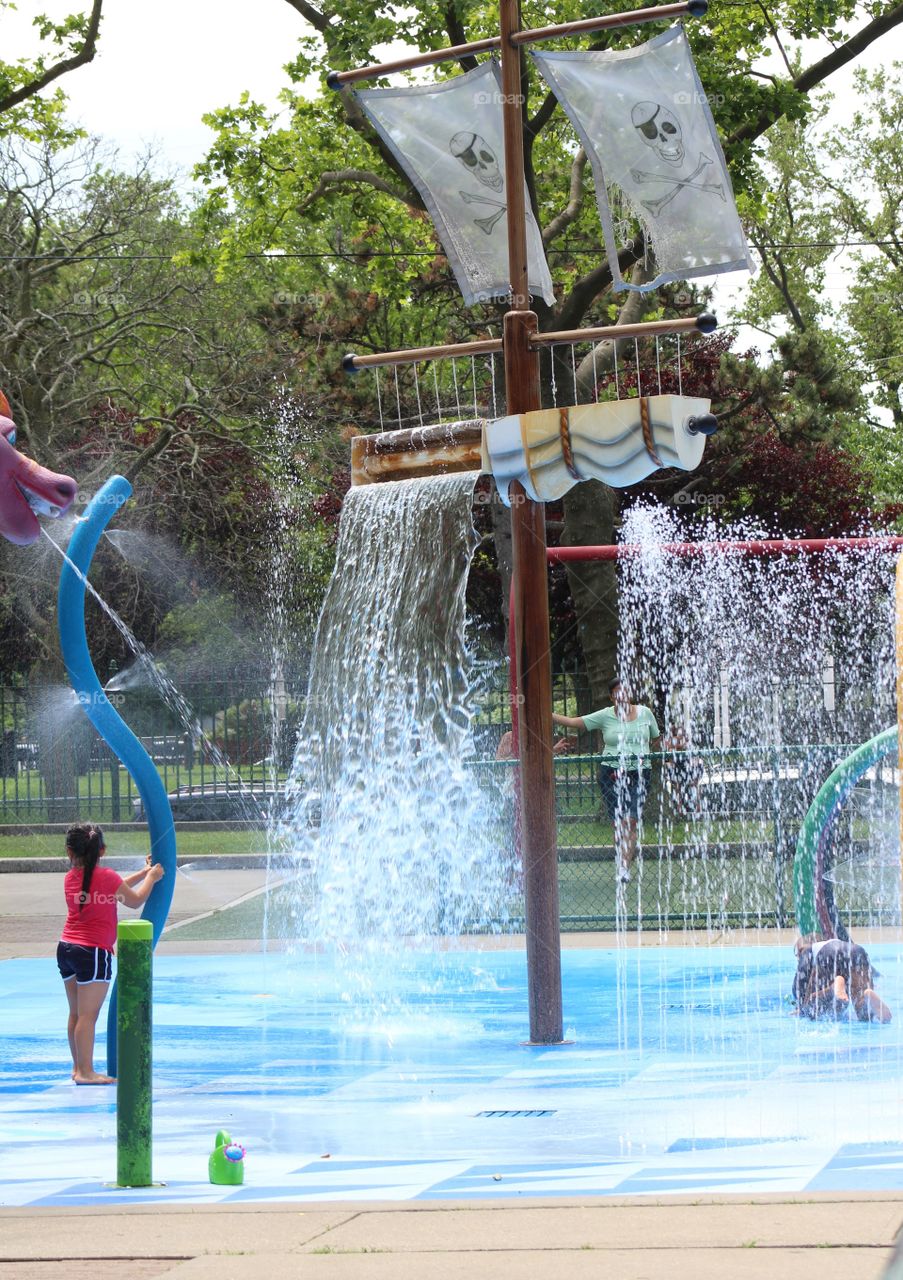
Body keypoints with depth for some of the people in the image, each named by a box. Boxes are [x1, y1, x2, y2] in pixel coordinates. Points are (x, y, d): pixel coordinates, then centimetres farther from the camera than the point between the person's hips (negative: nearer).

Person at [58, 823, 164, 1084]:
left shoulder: (70, 877, 9)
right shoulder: (105, 876, -12)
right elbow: (135, 900, 1)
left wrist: (144, 872, 24)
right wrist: (151, 878, 17)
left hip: (66, 947, 7)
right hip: (93, 952, -7)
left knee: (76, 1012, 15)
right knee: (88, 1015, -6)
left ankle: (78, 1067, 23)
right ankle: (86, 1072, -6)